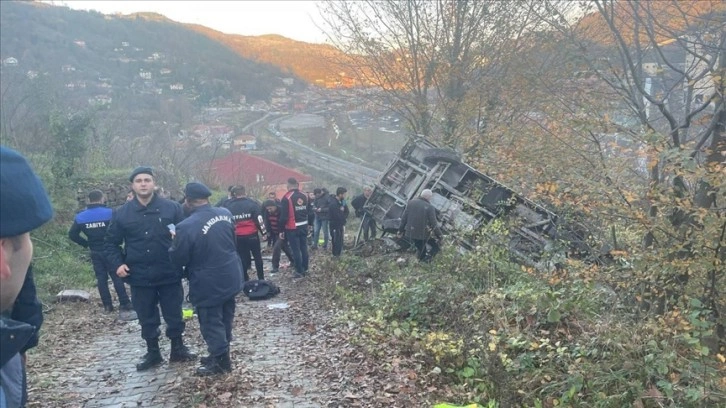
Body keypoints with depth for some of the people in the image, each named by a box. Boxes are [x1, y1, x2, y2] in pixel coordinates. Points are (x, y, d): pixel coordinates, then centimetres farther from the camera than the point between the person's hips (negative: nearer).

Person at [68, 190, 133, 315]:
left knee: (101, 278, 10)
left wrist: (86, 243, 9)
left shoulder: (80, 217, 0)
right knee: (117, 277, 2)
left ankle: (107, 305, 12)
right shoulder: (110, 213, -12)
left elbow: (72, 235, 2)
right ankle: (124, 304, 2)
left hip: (95, 252, 3)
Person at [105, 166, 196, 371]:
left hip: (169, 274, -1)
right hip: (140, 277, 1)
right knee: (147, 318, 13)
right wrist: (118, 263, -5)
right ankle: (152, 353, 29)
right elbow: (110, 242, 10)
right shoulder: (121, 213, 2)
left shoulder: (172, 208, -3)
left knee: (174, 314, 11)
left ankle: (178, 349, 29)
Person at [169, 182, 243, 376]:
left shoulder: (186, 226, -24)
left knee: (211, 322, 9)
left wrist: (174, 243, 6)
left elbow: (178, 260, -13)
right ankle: (220, 354, 36)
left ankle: (221, 361, 19)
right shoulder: (226, 213, -3)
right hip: (230, 277, 7)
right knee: (225, 318, 20)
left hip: (209, 284, -7)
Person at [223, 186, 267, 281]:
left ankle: (245, 280, 15)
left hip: (238, 237, 2)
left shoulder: (228, 205, 4)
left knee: (242, 258, 11)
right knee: (257, 257, 11)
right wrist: (264, 232, -1)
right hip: (252, 235, -2)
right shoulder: (252, 203, -3)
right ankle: (261, 279, 13)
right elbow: (259, 219, -7)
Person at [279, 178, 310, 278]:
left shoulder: (287, 198, -15)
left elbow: (284, 215, -15)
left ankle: (299, 271, 4)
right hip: (304, 226, 6)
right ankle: (305, 269, 22)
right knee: (304, 248, 14)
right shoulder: (304, 196, 4)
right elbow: (308, 211, 11)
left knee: (295, 250, 1)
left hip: (292, 228, -6)